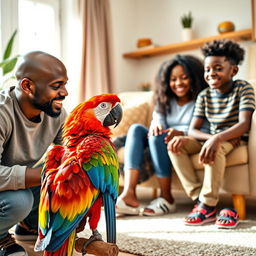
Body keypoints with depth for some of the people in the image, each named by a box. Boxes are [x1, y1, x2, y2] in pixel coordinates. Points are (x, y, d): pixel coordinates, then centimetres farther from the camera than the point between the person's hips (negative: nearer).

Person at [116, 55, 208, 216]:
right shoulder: (165, 101, 18)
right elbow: (158, 121, 4)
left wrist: (179, 133, -30)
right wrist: (155, 126, -22)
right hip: (162, 145, 5)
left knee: (158, 136, -32)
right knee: (136, 128, -21)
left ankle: (167, 198, -25)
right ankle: (129, 193, -37)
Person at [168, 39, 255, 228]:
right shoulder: (204, 96, 4)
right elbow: (193, 130, -3)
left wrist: (218, 138, -40)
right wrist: (210, 137, -25)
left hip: (237, 140, -5)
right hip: (211, 138, 6)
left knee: (216, 147, -38)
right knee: (175, 144, -16)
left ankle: (208, 205, -28)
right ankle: (199, 198, -22)